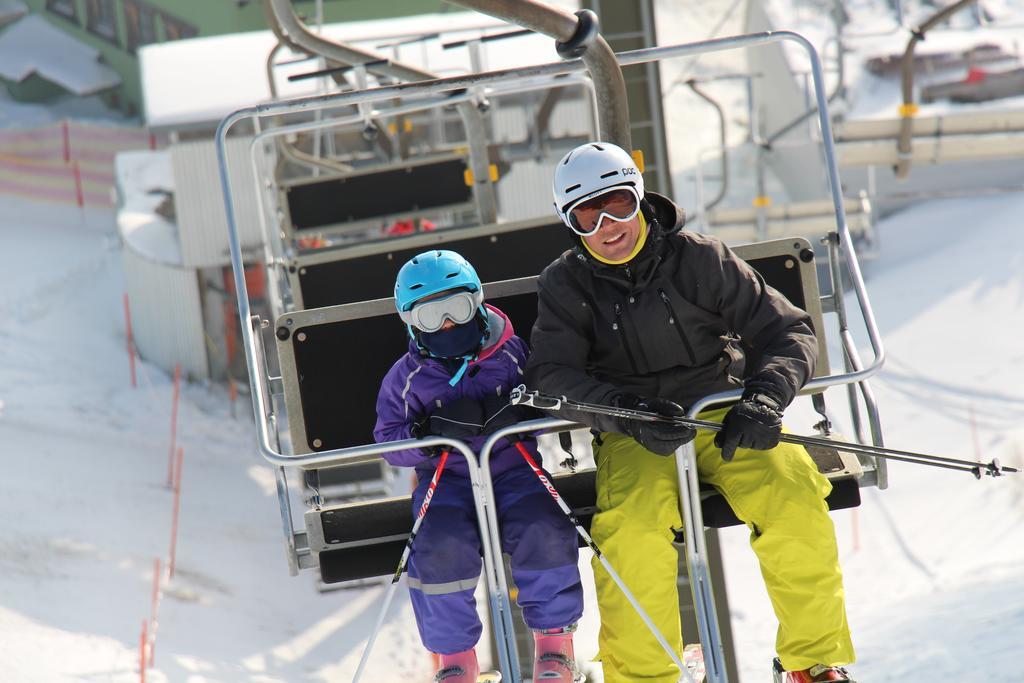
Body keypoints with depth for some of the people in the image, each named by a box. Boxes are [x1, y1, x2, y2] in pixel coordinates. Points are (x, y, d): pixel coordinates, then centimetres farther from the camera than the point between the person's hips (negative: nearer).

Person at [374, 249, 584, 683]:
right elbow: (389, 441, 3)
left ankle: (554, 638, -5)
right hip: (446, 479, 0)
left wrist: (511, 412, -16)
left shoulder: (511, 354, 6)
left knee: (544, 530, -30)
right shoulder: (406, 377, 7)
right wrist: (427, 432, -18)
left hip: (512, 467, 0)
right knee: (442, 546, -31)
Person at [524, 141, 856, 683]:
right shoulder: (565, 285, 2)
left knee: (796, 503, -27)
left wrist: (763, 399, -22)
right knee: (633, 527, -33)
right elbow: (550, 377, -10)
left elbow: (787, 332, -1)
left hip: (723, 413, 0)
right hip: (632, 437, 0)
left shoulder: (699, 258, -1)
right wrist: (626, 412, -28)